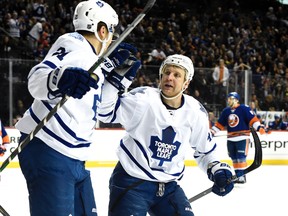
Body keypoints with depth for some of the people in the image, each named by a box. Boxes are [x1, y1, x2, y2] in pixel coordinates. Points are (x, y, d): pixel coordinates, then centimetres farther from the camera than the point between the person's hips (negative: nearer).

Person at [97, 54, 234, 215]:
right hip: (131, 182, -5)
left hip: (169, 185, 5)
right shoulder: (143, 99, -15)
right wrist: (117, 75, -31)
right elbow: (106, 111, -22)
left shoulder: (196, 113, 0)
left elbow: (205, 149, 16)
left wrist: (217, 170, 1)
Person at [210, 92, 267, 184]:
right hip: (231, 138, 6)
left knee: (241, 157, -13)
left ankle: (242, 175, -12)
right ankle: (237, 174, 17)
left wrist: (259, 127, -24)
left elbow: (252, 119, -12)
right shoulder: (226, 111, 12)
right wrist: (212, 131, 14)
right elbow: (220, 124, 18)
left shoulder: (244, 109, -6)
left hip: (242, 137, -6)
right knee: (234, 158, 8)